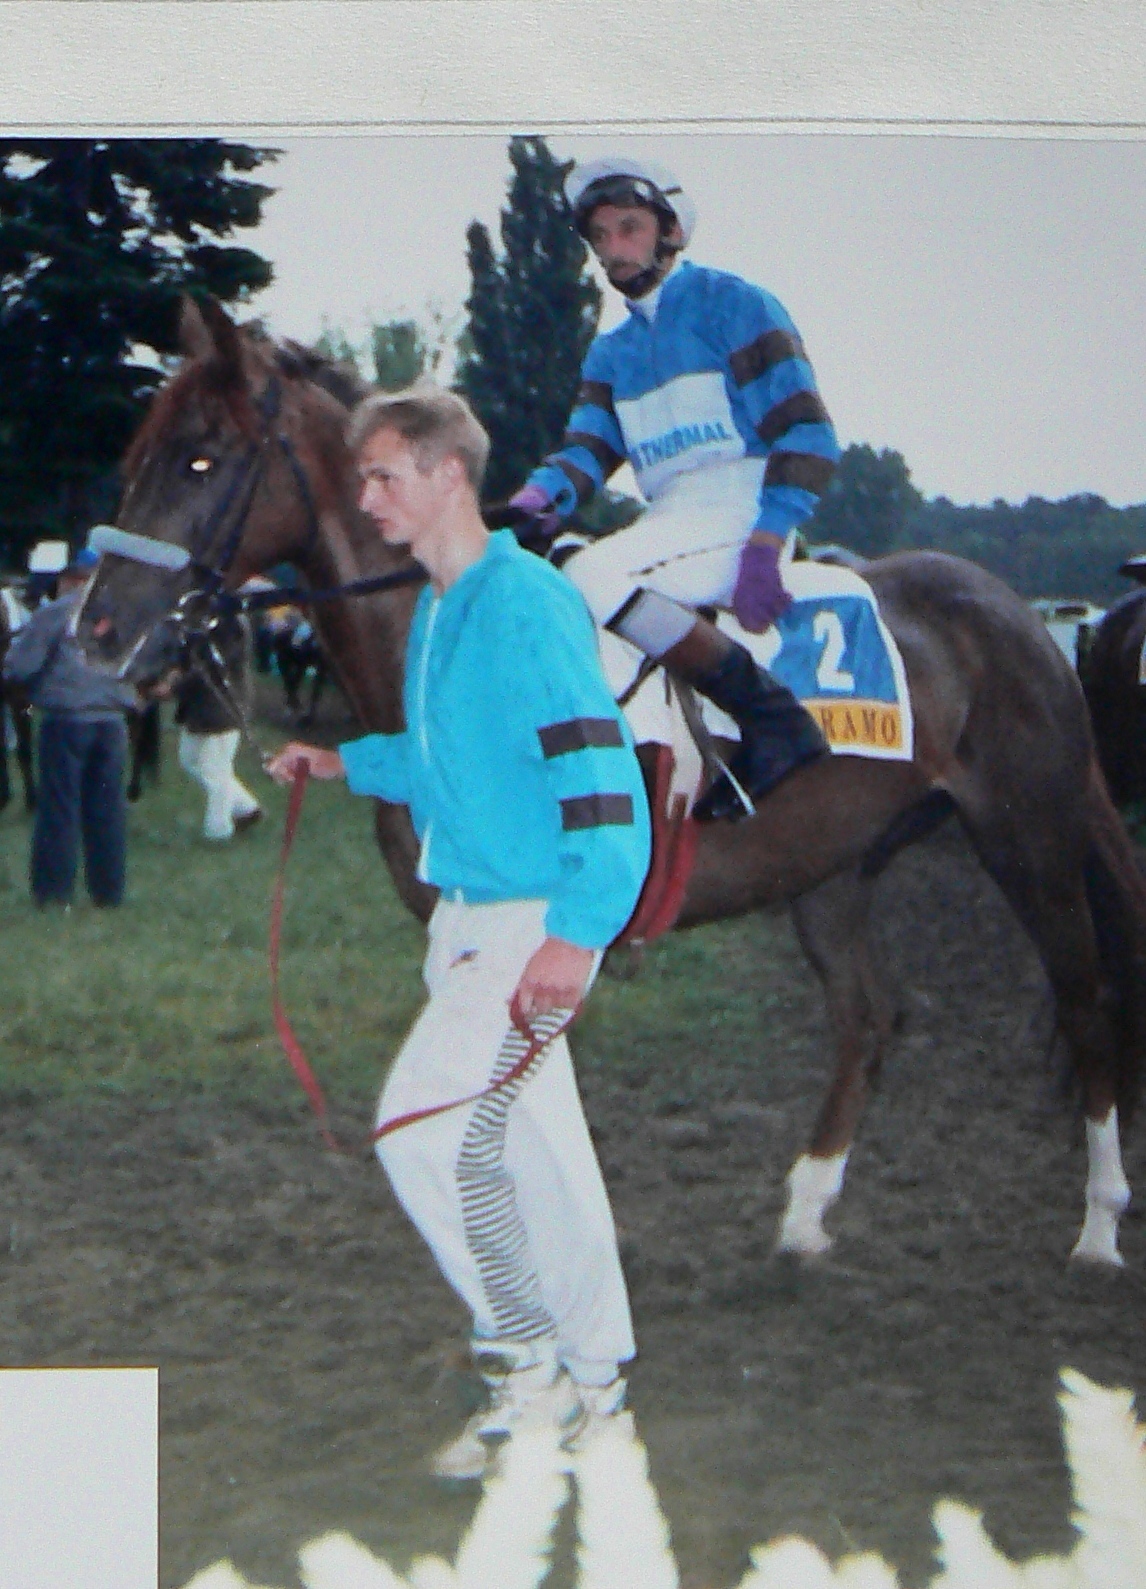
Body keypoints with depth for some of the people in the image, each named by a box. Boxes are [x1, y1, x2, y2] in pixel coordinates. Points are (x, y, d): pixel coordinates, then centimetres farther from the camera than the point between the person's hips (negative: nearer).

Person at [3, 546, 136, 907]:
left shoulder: (52, 614, -6)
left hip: (65, 718, -4)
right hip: (112, 719, 4)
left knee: (59, 808, 2)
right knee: (107, 806, 9)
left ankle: (53, 890, 3)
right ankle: (109, 888, 12)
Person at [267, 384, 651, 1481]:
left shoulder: (527, 602, -16)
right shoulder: (434, 611, 13)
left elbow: (597, 772, -23)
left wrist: (576, 933, -29)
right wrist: (347, 762, 18)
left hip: (534, 920, -9)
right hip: (467, 916, 9)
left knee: (422, 1124, -14)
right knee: (538, 1145, 13)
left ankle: (525, 1359, 0)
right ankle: (592, 1375, 22)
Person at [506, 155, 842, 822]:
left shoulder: (734, 305, -3)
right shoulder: (611, 354, 21)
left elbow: (807, 437, -11)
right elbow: (587, 448, 10)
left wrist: (762, 547, -22)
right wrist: (540, 495, -14)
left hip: (741, 514, -8)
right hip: (670, 525, 8)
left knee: (594, 579, -30)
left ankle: (773, 718, -25)